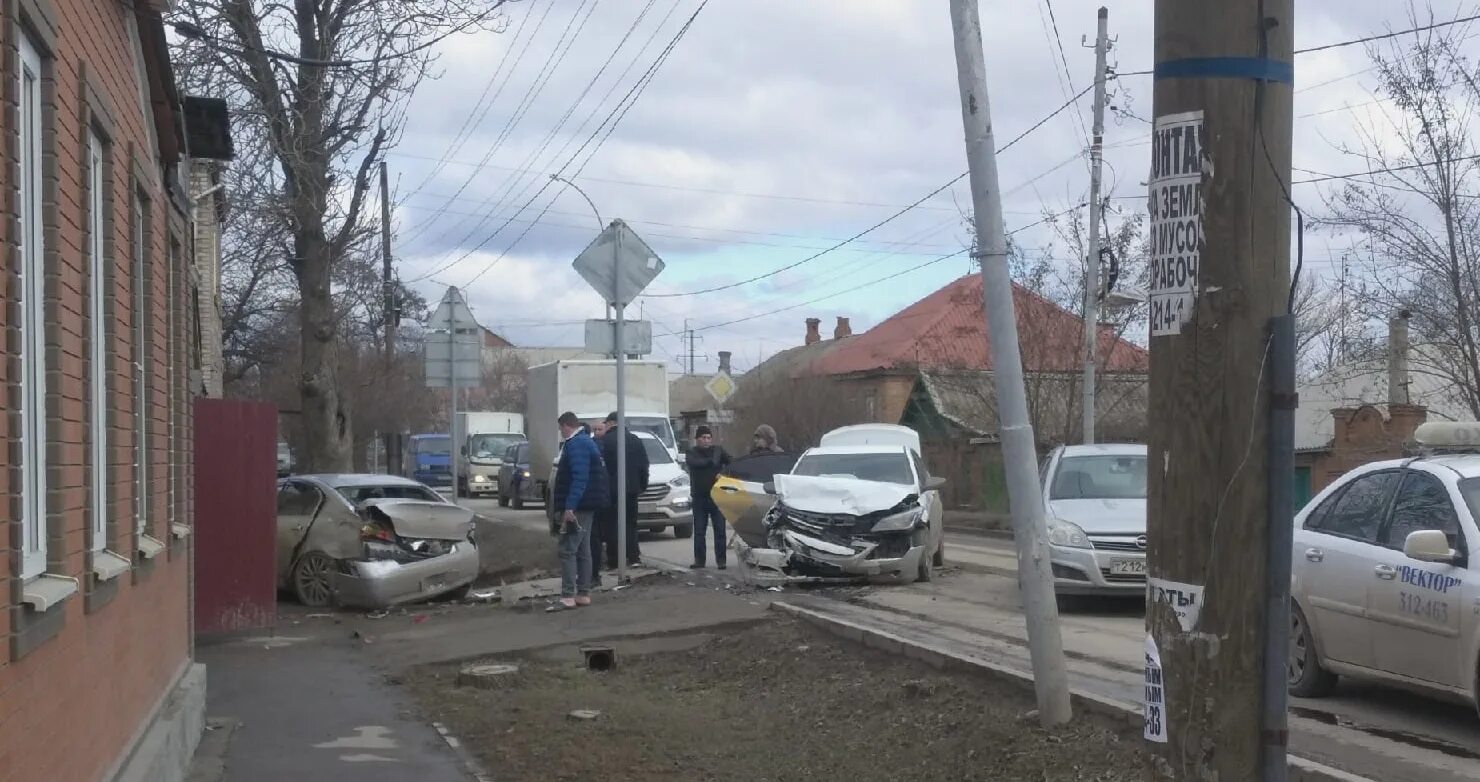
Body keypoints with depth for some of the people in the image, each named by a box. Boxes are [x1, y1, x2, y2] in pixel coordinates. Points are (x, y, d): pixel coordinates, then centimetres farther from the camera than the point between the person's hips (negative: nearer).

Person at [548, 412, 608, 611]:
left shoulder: (576, 445, -15)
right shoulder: (587, 442, 18)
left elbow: (579, 478, -25)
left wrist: (569, 506, -28)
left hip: (577, 507, -11)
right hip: (587, 506, 11)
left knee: (568, 551, -11)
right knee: (583, 550, 12)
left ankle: (568, 597, -15)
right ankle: (583, 594, 16)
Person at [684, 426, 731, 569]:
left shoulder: (718, 451, 7)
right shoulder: (692, 453, 4)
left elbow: (731, 462, -3)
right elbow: (694, 462, -19)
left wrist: (723, 473, -18)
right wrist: (712, 461, -24)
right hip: (699, 497, 0)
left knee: (720, 530, -2)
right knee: (699, 531, 4)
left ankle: (721, 560, 1)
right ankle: (699, 560, 9)